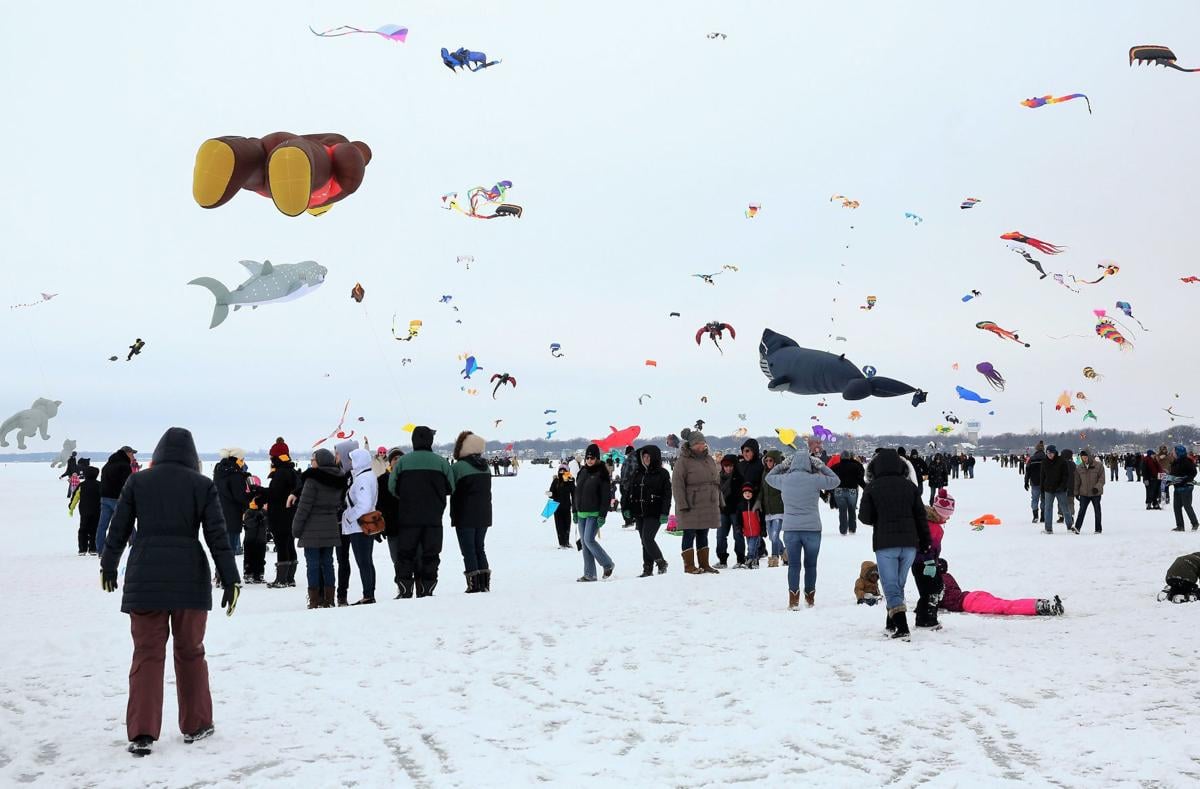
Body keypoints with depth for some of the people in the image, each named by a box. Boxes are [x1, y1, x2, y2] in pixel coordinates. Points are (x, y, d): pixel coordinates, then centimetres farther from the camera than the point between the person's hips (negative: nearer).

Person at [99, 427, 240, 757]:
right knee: (190, 652, 12)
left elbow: (118, 530, 8)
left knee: (147, 654, 4)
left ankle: (142, 733, -2)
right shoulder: (203, 485, -1)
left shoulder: (137, 482, 3)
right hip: (189, 578, 0)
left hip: (145, 578, 1)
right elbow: (218, 536, -4)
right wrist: (231, 580, -1)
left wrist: (108, 567, 23)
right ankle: (195, 725, 20)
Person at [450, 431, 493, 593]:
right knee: (479, 547, 14)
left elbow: (452, 490, -9)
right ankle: (484, 584, 11)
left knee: (468, 550, 0)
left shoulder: (458, 467, -13)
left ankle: (474, 585, -4)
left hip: (465, 517, -6)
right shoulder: (485, 466, 7)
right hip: (484, 514, 6)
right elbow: (487, 490, 12)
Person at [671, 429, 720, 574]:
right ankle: (689, 565, 6)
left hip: (708, 506, 7)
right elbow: (677, 484, -13)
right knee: (690, 535, 0)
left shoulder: (709, 459, 13)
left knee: (703, 535, 13)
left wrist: (719, 501, 18)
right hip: (691, 506, -6)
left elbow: (717, 481, 20)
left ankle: (704, 564, 20)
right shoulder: (683, 461, -9)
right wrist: (682, 504, -18)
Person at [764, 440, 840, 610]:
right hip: (812, 529, -1)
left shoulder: (784, 480, -1)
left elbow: (768, 477, 20)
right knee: (811, 564, 12)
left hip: (790, 530, 1)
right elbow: (835, 480, 5)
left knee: (793, 565, 5)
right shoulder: (814, 480, -9)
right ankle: (810, 598, 20)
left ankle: (793, 600, -2)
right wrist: (820, 466, 9)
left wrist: (783, 464, 18)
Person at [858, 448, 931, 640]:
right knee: (898, 584, 17)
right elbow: (920, 515, 6)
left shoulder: (872, 487, -4)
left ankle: (902, 627, -17)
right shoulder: (909, 486, 5)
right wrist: (925, 541, 12)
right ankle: (892, 624, 25)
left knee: (891, 586, -3)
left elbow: (864, 517, -3)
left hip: (885, 544, -4)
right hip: (909, 543, 4)